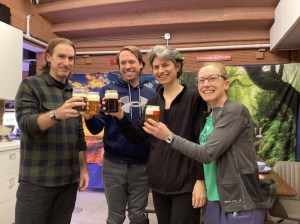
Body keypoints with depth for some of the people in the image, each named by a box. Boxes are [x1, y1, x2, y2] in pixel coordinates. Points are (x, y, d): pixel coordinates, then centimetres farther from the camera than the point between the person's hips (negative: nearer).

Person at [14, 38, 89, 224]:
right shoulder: (30, 85, -3)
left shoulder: (73, 92, 11)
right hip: (37, 180, -4)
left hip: (69, 179, 5)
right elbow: (26, 123, -16)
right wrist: (56, 114, -34)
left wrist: (84, 169, 8)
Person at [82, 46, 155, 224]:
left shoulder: (151, 94, 3)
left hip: (142, 164, 2)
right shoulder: (108, 91, -4)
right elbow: (97, 129, -8)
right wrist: (89, 117, -28)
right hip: (114, 164, -2)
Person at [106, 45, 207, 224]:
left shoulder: (194, 99, -7)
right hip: (158, 182, 6)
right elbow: (138, 136, 3)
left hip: (186, 183, -5)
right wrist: (120, 117, -13)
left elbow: (203, 142, -10)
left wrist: (200, 180, -14)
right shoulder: (153, 102, 8)